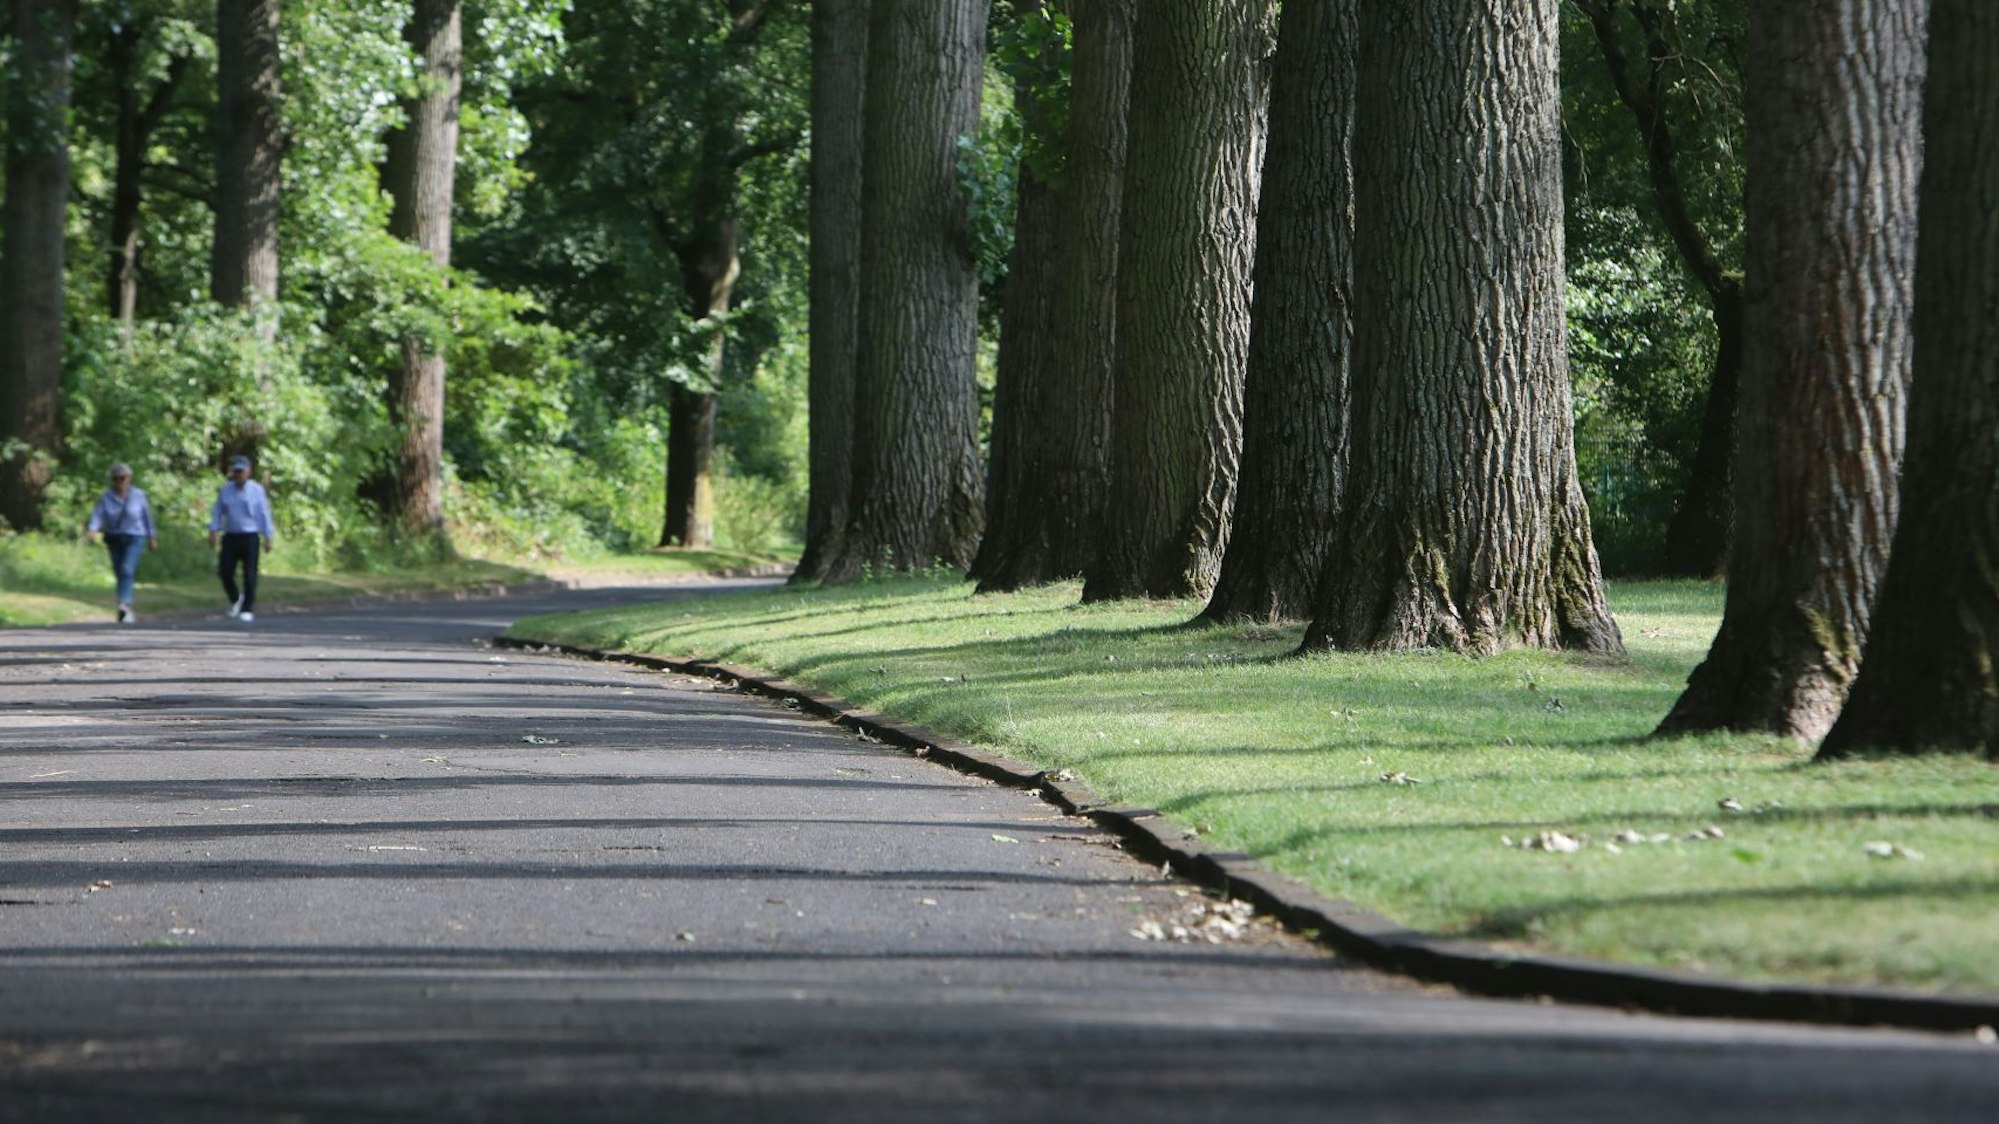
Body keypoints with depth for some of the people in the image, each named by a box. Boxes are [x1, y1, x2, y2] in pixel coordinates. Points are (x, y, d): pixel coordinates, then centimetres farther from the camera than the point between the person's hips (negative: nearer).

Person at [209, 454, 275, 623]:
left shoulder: (256, 490, -1)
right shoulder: (225, 490, 8)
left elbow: (264, 514, -2)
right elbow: (217, 513, 9)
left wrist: (268, 538, -6)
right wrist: (213, 532, -4)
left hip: (250, 538, -3)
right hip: (230, 538, 3)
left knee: (249, 576, -5)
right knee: (225, 573, -3)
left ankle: (248, 610, 2)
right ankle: (235, 599, 24)